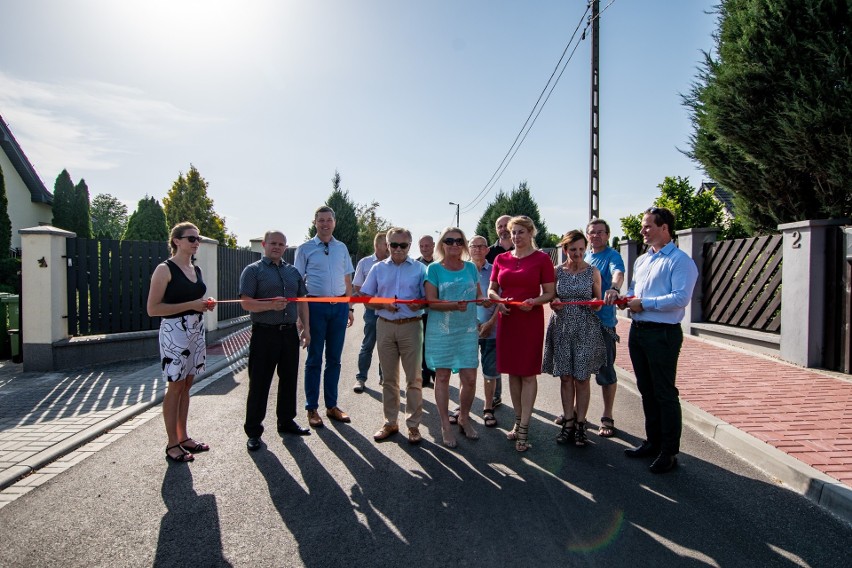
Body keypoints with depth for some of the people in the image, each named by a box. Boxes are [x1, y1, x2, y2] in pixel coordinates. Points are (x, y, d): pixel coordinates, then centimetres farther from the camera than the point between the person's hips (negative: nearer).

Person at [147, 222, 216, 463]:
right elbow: (153, 309, -15)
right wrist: (190, 305, -20)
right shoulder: (165, 269, -10)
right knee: (175, 386, 0)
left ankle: (183, 437, 23)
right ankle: (172, 444, 12)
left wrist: (205, 304, 4)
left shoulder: (196, 269, 12)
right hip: (175, 331, -7)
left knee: (186, 385, 13)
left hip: (197, 330, 7)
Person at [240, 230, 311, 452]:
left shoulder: (293, 271, 15)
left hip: (289, 332, 6)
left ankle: (286, 421, 30)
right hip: (264, 334, -5)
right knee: (259, 383, 2)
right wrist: (270, 305, -26)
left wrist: (306, 328, 10)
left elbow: (302, 301, 17)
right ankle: (253, 431, 13)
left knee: (289, 379, 14)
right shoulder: (253, 270, -2)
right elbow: (246, 302, -11)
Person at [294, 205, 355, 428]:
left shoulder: (342, 248, 11)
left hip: (339, 307, 3)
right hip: (315, 306, -3)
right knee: (314, 359, 4)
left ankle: (332, 405, 22)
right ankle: (312, 408, 15)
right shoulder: (305, 249, 1)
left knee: (334, 359, 10)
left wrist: (350, 308, 9)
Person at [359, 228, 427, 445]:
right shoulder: (378, 268, 8)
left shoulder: (419, 268, 3)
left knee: (414, 377, 4)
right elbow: (365, 297, 8)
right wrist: (383, 304, -10)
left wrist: (419, 304, -18)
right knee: (389, 377, 11)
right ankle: (390, 422, 23)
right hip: (385, 326, 2)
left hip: (411, 326, -2)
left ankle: (413, 424, 16)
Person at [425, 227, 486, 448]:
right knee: (442, 376, 6)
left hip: (467, 330, 3)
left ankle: (464, 418, 28)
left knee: (470, 378, 2)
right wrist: (454, 305, -24)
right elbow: (431, 302, -10)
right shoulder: (434, 269, -2)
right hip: (441, 330, -3)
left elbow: (478, 295, 17)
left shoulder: (471, 268, 9)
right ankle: (445, 425, 21)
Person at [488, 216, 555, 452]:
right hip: (507, 319, 4)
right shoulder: (501, 259, 9)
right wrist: (499, 301, -9)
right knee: (512, 372, 10)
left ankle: (524, 428, 5)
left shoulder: (542, 258, -1)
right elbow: (491, 290, 12)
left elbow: (549, 293, -1)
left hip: (531, 320, -4)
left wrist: (534, 301, -21)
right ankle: (518, 420, 24)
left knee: (528, 373, -1)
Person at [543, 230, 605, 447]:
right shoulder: (557, 271, 4)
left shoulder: (593, 272, 2)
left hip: (586, 329, -1)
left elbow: (598, 299, 10)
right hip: (561, 327, 1)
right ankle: (568, 422, 18)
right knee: (565, 377, 5)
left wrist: (596, 304, -12)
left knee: (582, 378, 3)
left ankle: (580, 424, 16)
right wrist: (554, 303, -10)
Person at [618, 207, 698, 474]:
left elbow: (681, 298, -22)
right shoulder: (642, 260, 16)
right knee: (646, 391, 17)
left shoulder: (680, 260, -11)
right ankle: (653, 441, 31)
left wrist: (643, 304, -18)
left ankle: (669, 451, 14)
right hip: (638, 331, 8)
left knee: (665, 394, 1)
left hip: (662, 334, -8)